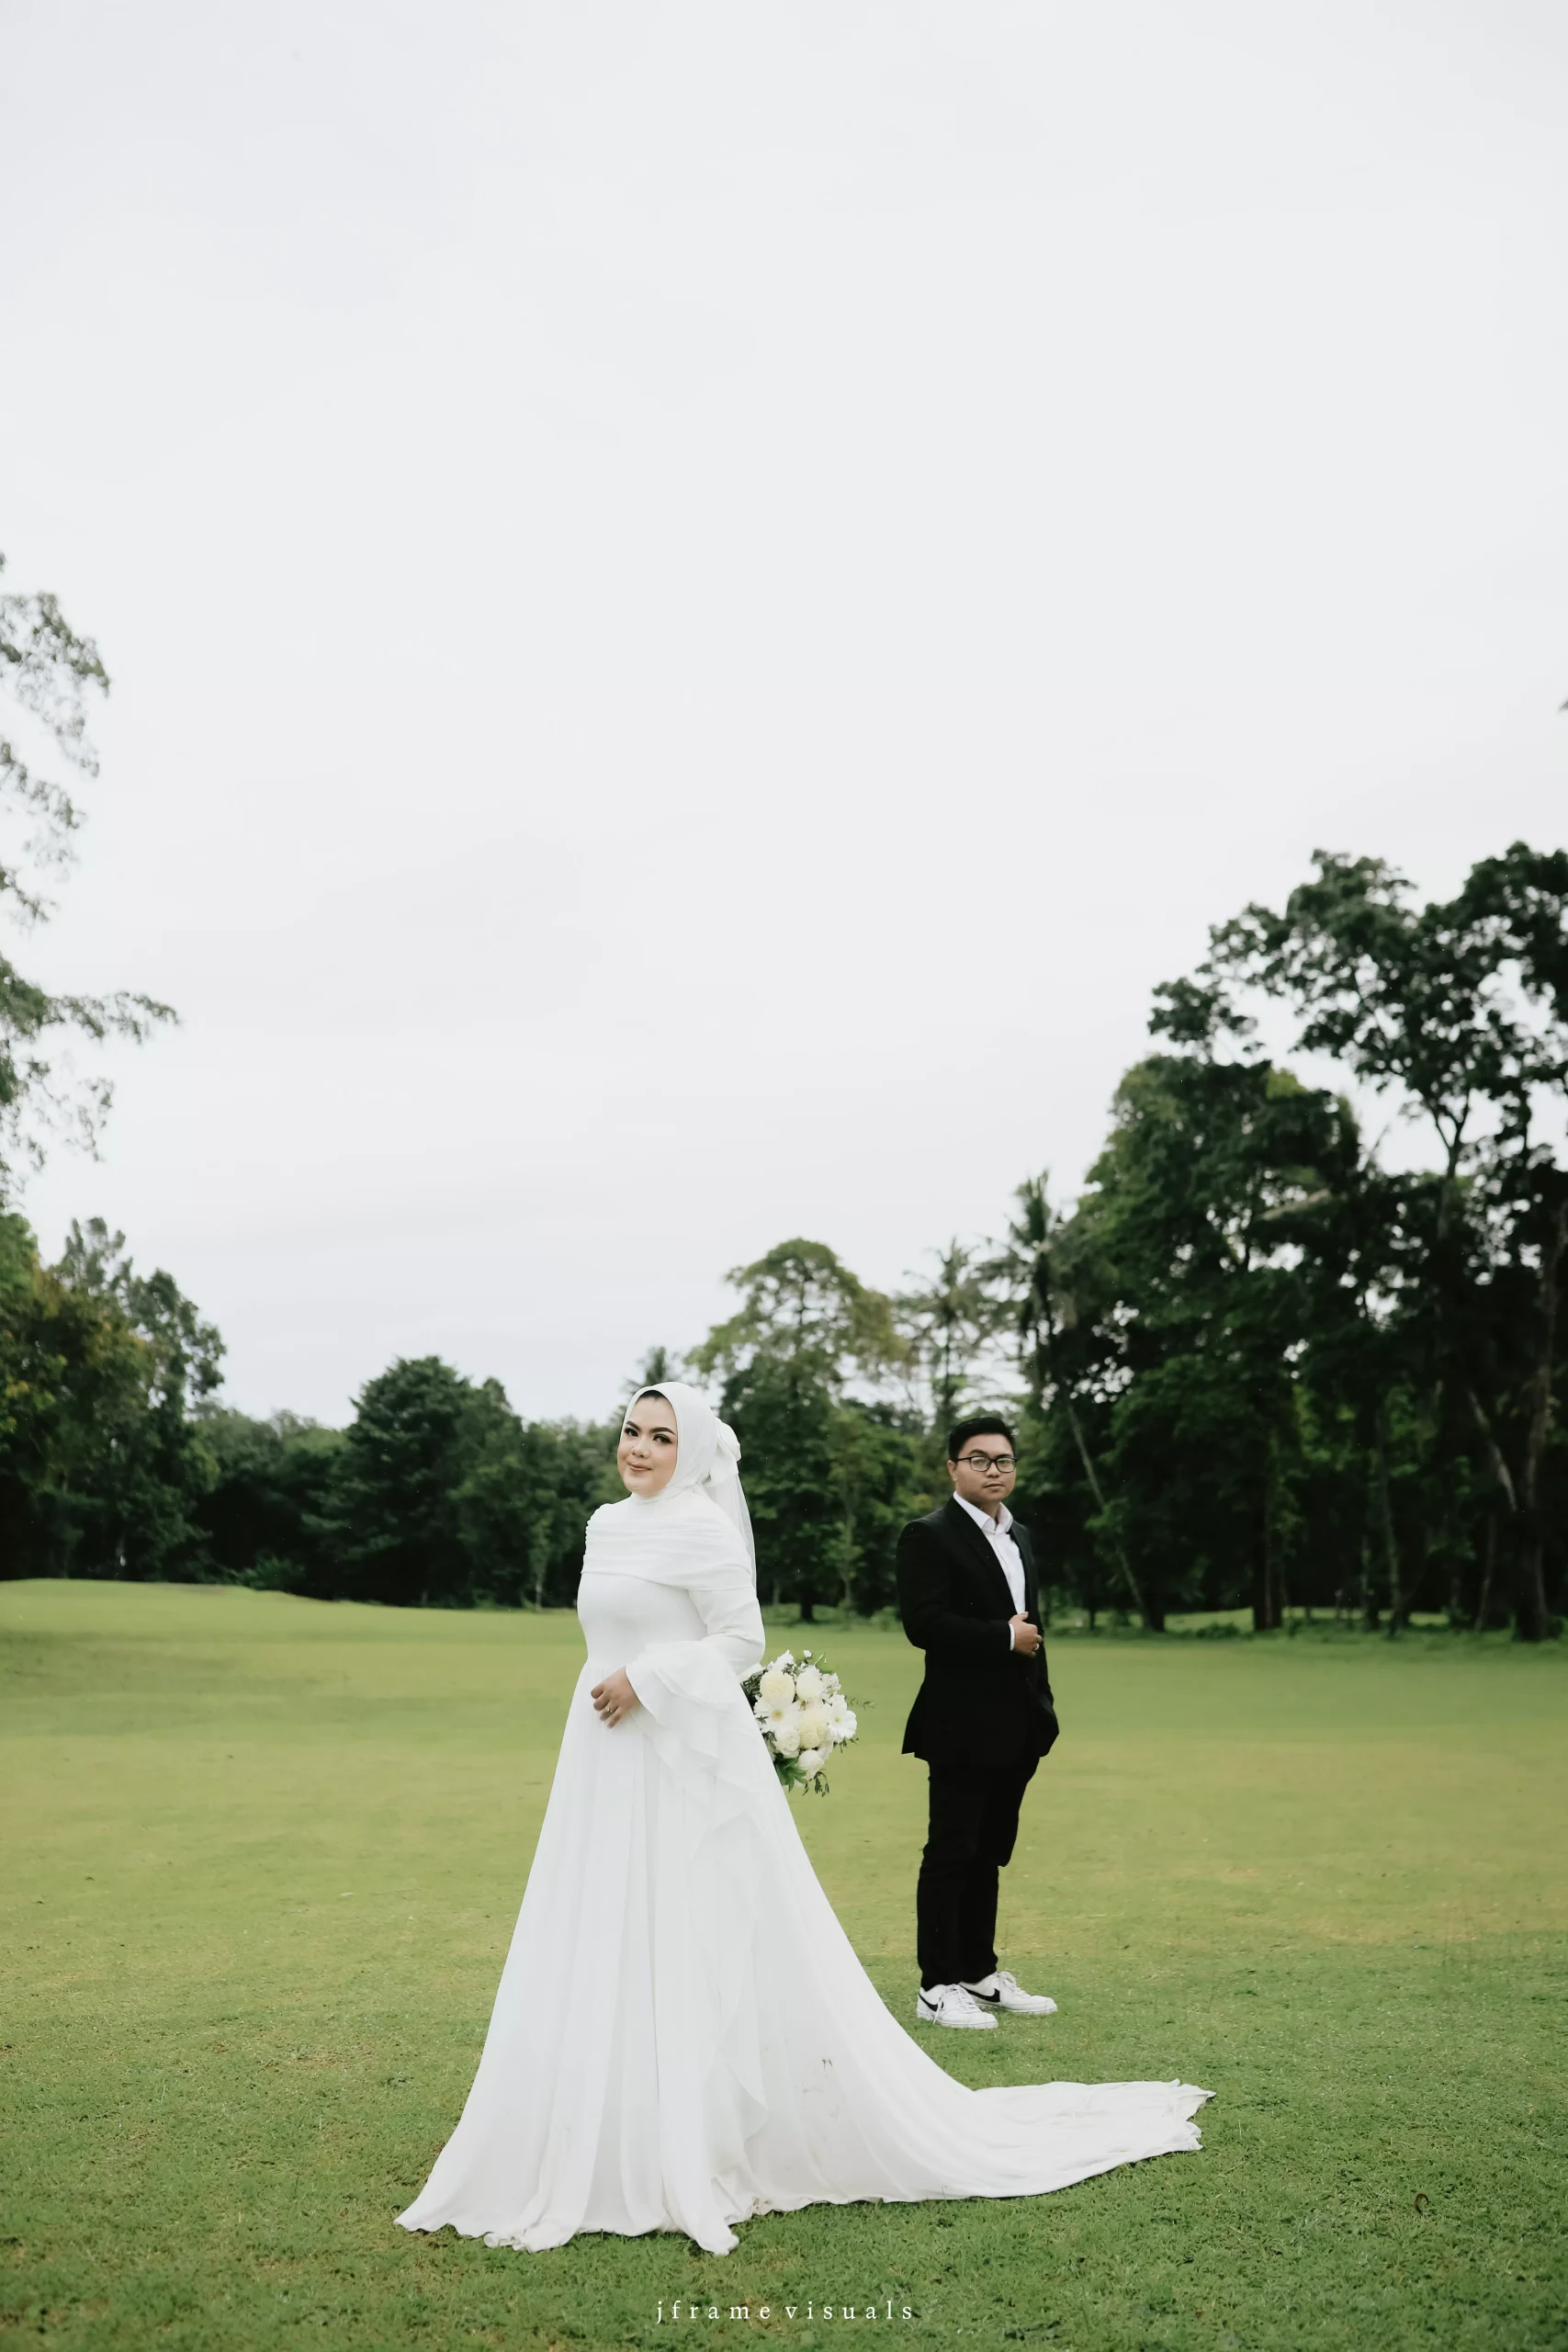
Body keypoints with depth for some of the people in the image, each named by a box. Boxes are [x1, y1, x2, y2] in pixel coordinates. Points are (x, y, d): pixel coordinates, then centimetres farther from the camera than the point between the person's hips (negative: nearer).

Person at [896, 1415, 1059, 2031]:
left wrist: (1043, 1711, 16)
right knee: (951, 1854, -1)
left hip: (1016, 1729, 8)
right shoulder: (929, 1535, -9)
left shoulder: (1020, 1537, 16)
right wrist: (1005, 1637, -14)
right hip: (963, 1727, -7)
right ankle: (937, 1988, 7)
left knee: (989, 1855, 14)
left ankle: (980, 1974, 24)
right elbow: (924, 1623, -21)